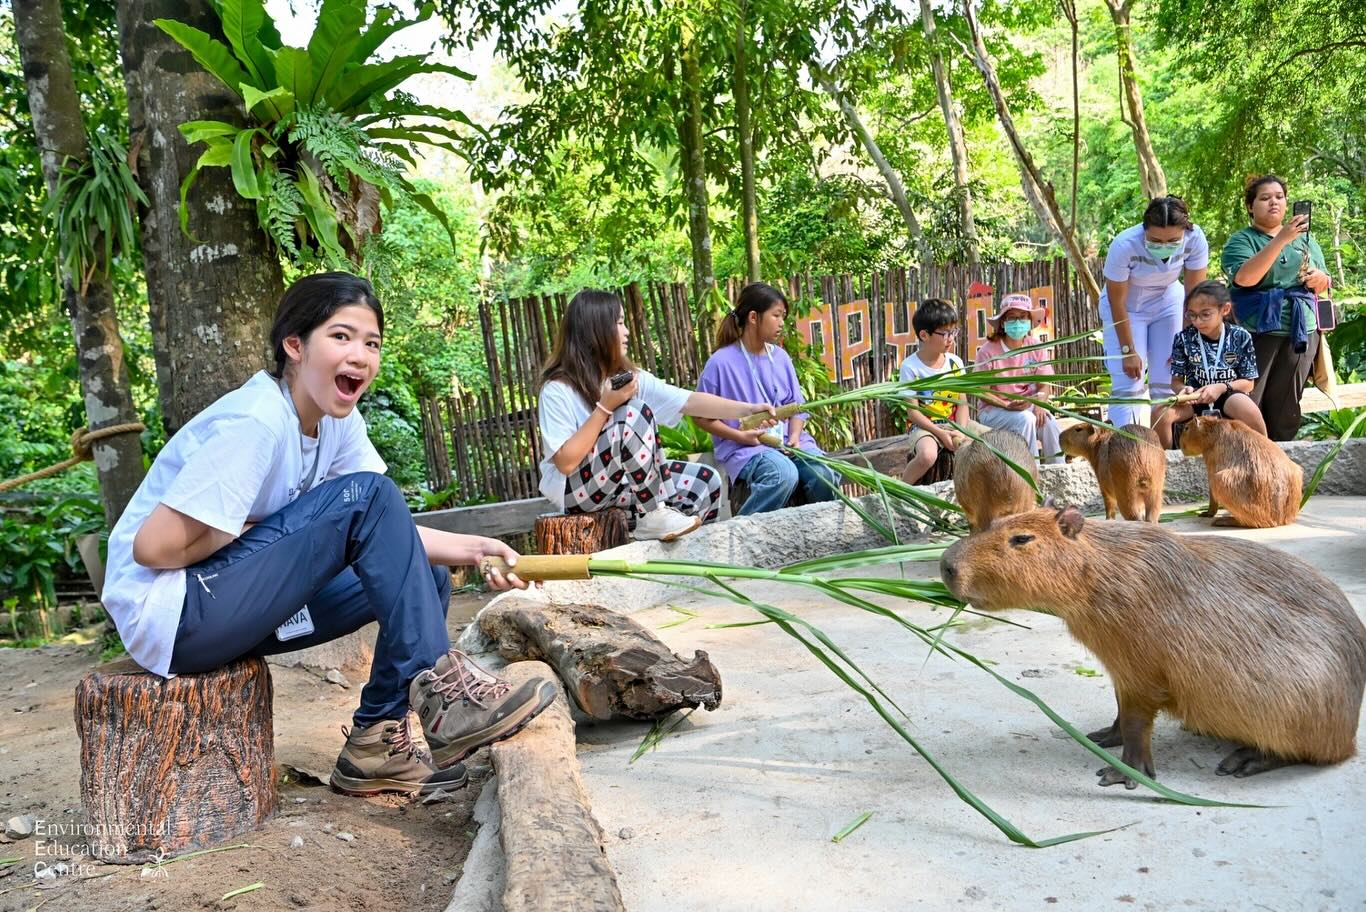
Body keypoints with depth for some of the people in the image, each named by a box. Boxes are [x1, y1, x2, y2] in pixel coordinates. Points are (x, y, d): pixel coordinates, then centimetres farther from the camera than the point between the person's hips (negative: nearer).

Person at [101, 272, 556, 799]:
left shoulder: (338, 420, 1)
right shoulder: (256, 422, -23)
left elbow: (388, 532, -1)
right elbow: (154, 546, -26)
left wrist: (470, 549, -16)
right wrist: (262, 528, -15)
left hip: (231, 606, 9)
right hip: (167, 615, -9)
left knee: (424, 580, -1)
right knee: (365, 495, -22)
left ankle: (378, 741, 4)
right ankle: (437, 688, -18)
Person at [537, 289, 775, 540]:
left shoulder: (629, 376, 2)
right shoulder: (557, 389, -17)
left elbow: (689, 402, -5)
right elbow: (566, 462, -22)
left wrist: (748, 409, -14)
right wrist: (605, 408, -24)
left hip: (624, 481, 7)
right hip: (576, 489, -7)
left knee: (705, 482, -6)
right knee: (635, 414, -28)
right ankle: (653, 517, -19)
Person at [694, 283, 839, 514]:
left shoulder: (779, 356, 9)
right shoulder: (721, 362, -7)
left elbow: (796, 405, 15)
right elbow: (703, 417, -2)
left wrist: (795, 436, -5)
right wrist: (741, 435, -13)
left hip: (786, 440, 5)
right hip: (745, 446, -5)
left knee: (826, 475, -23)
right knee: (784, 474, -35)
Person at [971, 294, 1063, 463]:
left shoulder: (1035, 347, -1)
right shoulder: (989, 351, -13)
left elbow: (1044, 385, 2)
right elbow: (983, 392, -10)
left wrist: (1040, 404, -20)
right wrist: (1008, 406, -24)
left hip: (1028, 405, 3)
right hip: (994, 409, -3)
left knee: (1048, 420, -25)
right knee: (1025, 419, -31)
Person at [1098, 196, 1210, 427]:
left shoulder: (1195, 239, -26)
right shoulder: (1124, 245, -33)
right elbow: (1117, 302, -22)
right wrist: (1128, 350, -16)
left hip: (1168, 303, 3)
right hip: (1125, 308, -2)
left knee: (1168, 381, -2)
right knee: (1128, 385, -11)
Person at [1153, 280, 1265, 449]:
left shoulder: (1240, 337, -4)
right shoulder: (1184, 338, -3)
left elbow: (1248, 383, 0)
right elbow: (1176, 380, 2)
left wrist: (1222, 387, -18)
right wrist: (1183, 389, -22)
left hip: (1229, 395, -1)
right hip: (1195, 397, 1)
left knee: (1250, 411, -35)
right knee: (1162, 414, -29)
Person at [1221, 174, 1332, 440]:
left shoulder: (1304, 238, 15)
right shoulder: (1241, 240, 0)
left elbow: (1325, 284, 20)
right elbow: (1244, 277, -20)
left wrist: (1319, 278, -4)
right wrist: (1280, 240, -25)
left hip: (1302, 330, 5)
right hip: (1258, 329, -4)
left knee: (1285, 405, 8)